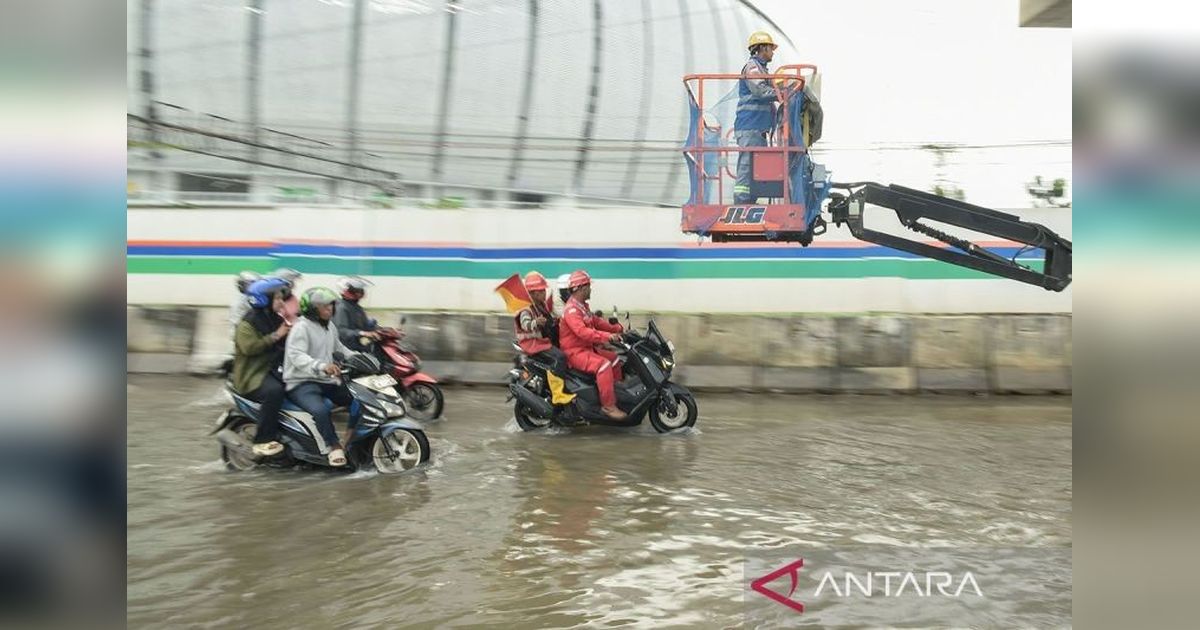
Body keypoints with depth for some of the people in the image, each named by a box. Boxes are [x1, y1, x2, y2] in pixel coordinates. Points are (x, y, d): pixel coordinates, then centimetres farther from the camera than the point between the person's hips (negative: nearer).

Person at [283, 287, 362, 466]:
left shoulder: (330, 326, 13)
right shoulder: (301, 327, -14)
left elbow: (338, 347, 30)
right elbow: (296, 356, -29)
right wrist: (322, 366, -46)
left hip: (327, 380, 8)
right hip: (302, 383, -8)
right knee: (320, 410, -36)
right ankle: (334, 446, -16)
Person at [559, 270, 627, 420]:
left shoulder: (582, 306, 15)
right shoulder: (571, 309, -20)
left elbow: (595, 321, 21)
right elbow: (582, 331, -34)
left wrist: (616, 328, 9)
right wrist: (607, 336, -41)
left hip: (586, 348, 11)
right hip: (575, 352, -11)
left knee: (614, 358, 16)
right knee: (603, 364, -29)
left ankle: (617, 392, 26)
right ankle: (608, 405, -28)